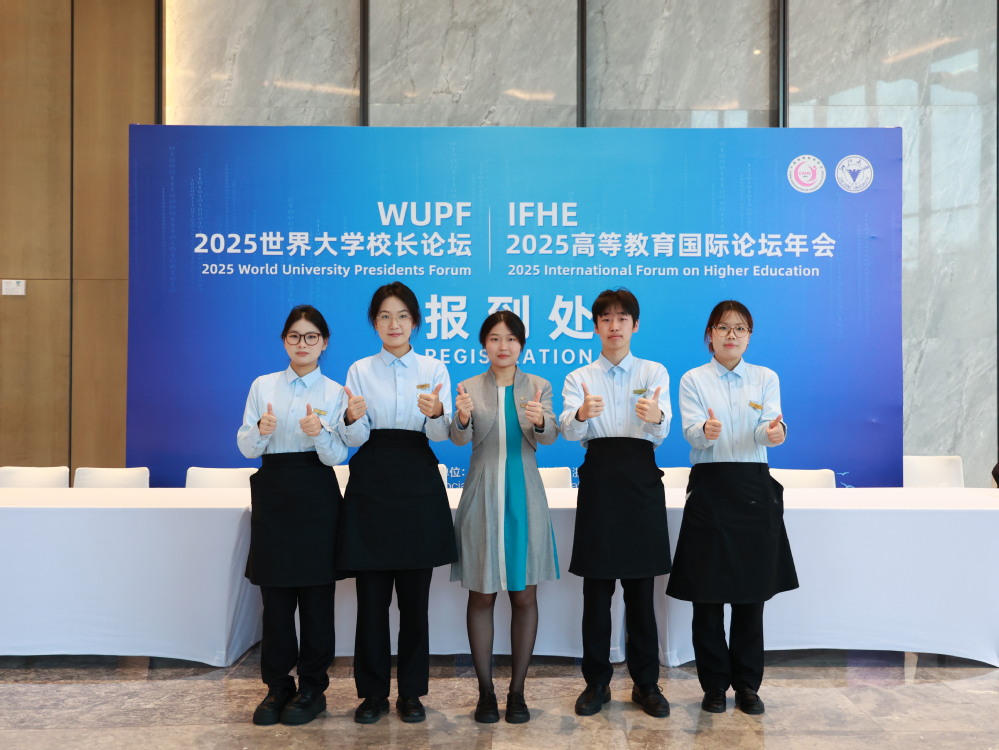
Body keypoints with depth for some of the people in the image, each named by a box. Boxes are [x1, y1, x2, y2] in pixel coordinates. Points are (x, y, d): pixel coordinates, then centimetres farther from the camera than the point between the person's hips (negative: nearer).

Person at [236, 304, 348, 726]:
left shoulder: (335, 393, 2)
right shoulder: (263, 386, 8)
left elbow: (338, 455, -5)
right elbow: (246, 448, 4)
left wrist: (319, 434, -25)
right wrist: (260, 430, -17)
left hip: (315, 496, -2)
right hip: (273, 492, 2)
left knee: (315, 592, 2)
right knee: (275, 592, 5)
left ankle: (313, 688, 15)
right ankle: (277, 686, 19)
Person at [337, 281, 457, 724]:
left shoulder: (434, 369, 7)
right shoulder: (360, 370, 7)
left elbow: (442, 434, -5)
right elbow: (354, 439, -1)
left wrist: (436, 413, -27)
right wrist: (353, 418, -24)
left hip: (418, 484, 0)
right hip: (371, 483, 0)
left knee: (415, 596, 4)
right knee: (371, 594, 3)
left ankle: (411, 692, 19)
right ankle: (373, 692, 17)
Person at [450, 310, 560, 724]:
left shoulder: (538, 387, 2)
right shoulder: (469, 387, 1)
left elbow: (550, 436, -14)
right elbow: (460, 439, -14)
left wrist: (541, 422, -37)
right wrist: (463, 418, -37)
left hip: (524, 497, 1)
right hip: (483, 497, 0)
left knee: (524, 596, 6)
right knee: (481, 596, 6)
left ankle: (517, 691, 19)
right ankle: (485, 691, 18)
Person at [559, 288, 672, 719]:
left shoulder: (655, 373, 9)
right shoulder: (579, 378, 9)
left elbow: (663, 430, -9)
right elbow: (569, 430, -10)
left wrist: (656, 416, -34)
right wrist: (581, 414, -34)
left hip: (641, 478, 0)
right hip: (599, 477, 0)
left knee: (641, 586, 5)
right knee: (596, 586, 3)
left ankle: (646, 683, 19)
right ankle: (597, 683, 16)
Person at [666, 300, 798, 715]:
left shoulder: (766, 378, 8)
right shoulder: (693, 380, 4)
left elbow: (770, 425, -9)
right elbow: (690, 430, -12)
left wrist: (776, 430, -33)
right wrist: (705, 430, -36)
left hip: (755, 489, 2)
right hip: (709, 487, -1)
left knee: (752, 592, 6)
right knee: (707, 593, 1)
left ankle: (748, 684, 21)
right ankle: (714, 685, 17)